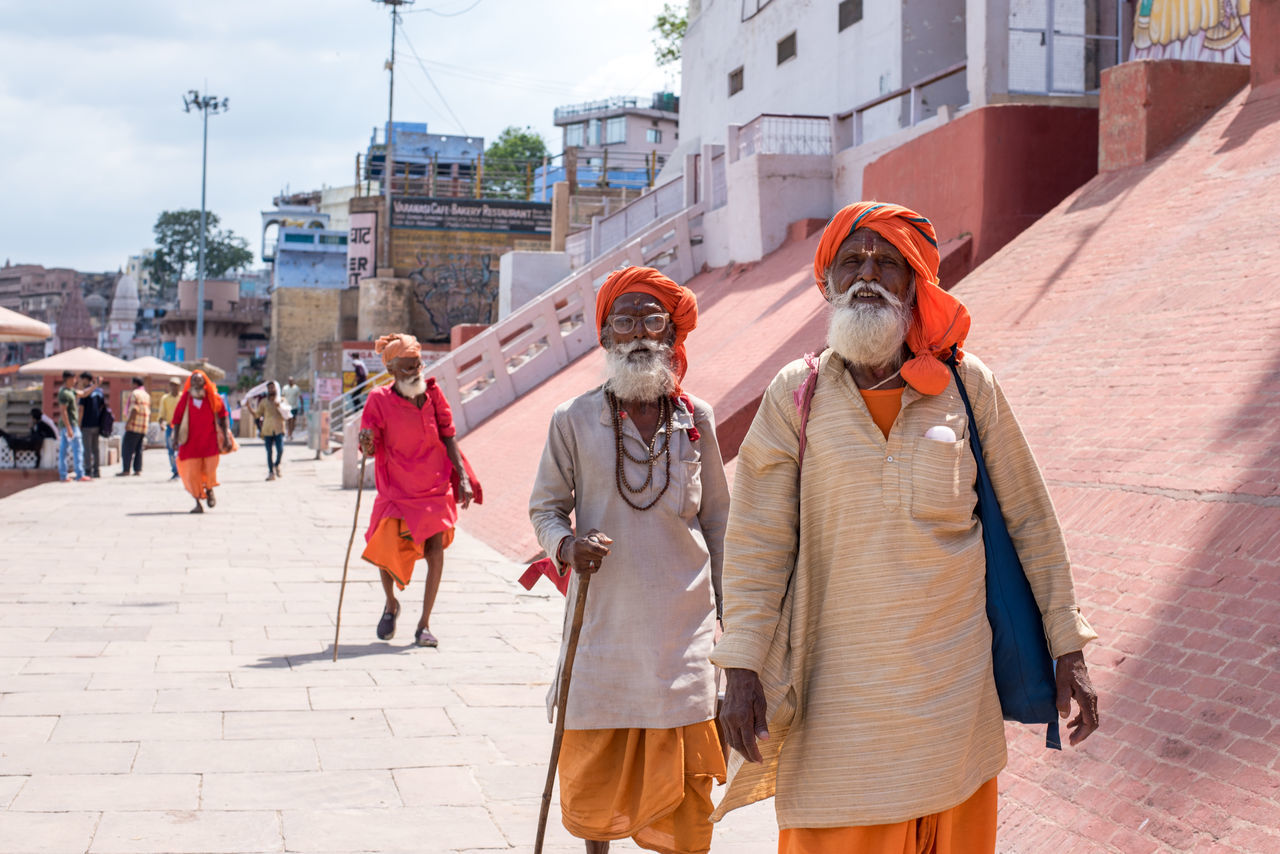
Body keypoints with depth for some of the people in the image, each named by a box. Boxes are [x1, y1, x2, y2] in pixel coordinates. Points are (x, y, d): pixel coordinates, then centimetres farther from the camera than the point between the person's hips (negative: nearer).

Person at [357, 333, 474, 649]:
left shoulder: (432, 394, -1)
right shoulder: (379, 400, -8)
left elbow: (448, 438, 6)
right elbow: (370, 450, -7)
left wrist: (463, 478, 0)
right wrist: (367, 444, -32)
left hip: (435, 487, 2)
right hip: (396, 492, -2)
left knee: (435, 548, -7)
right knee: (386, 553, -10)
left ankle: (424, 624, 5)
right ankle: (391, 605, 23)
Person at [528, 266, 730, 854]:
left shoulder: (696, 419, 4)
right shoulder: (574, 420, -1)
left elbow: (716, 519, 11)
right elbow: (545, 506, 7)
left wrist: (726, 612, 11)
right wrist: (567, 545, -15)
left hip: (683, 623, 1)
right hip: (603, 621, -1)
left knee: (682, 783, 1)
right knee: (592, 769, 6)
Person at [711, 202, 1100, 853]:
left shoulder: (969, 387, 3)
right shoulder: (796, 396, 0)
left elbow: (1031, 520, 8)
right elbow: (756, 541, -1)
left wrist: (1068, 651, 6)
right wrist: (742, 667, -9)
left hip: (953, 684, 1)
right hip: (838, 694, -1)